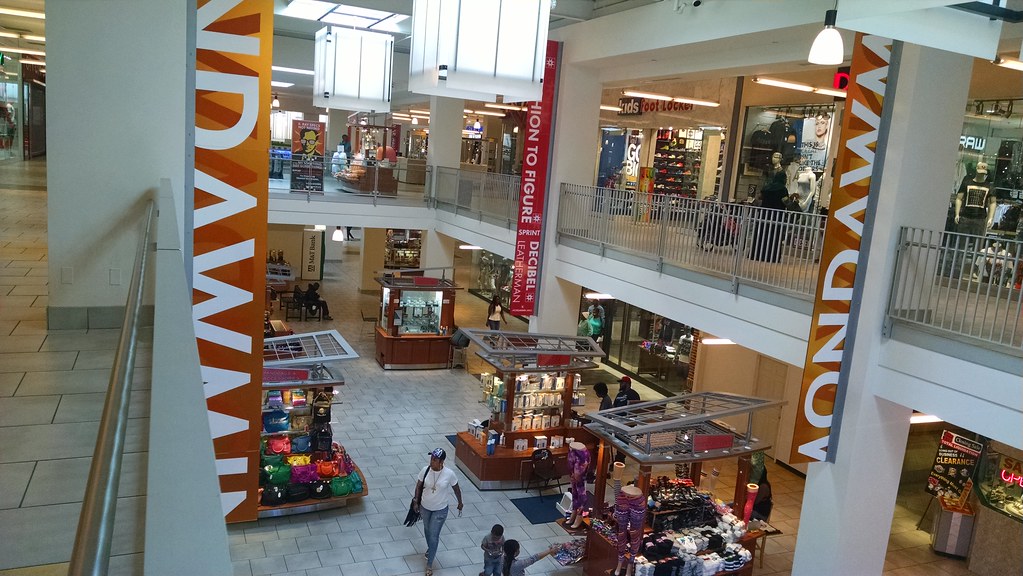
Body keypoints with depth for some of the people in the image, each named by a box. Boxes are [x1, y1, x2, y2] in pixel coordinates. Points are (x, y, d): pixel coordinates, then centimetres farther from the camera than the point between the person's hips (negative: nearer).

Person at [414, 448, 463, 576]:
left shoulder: (449, 474, -24)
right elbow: (419, 486, -3)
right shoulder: (425, 470, -18)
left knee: (434, 536, 2)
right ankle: (430, 548, 55)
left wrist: (460, 503, 6)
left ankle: (429, 564, 19)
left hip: (440, 510, -3)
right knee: (427, 530, 26)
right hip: (425, 507, 3)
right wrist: (416, 502, 1)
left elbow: (456, 488, -6)